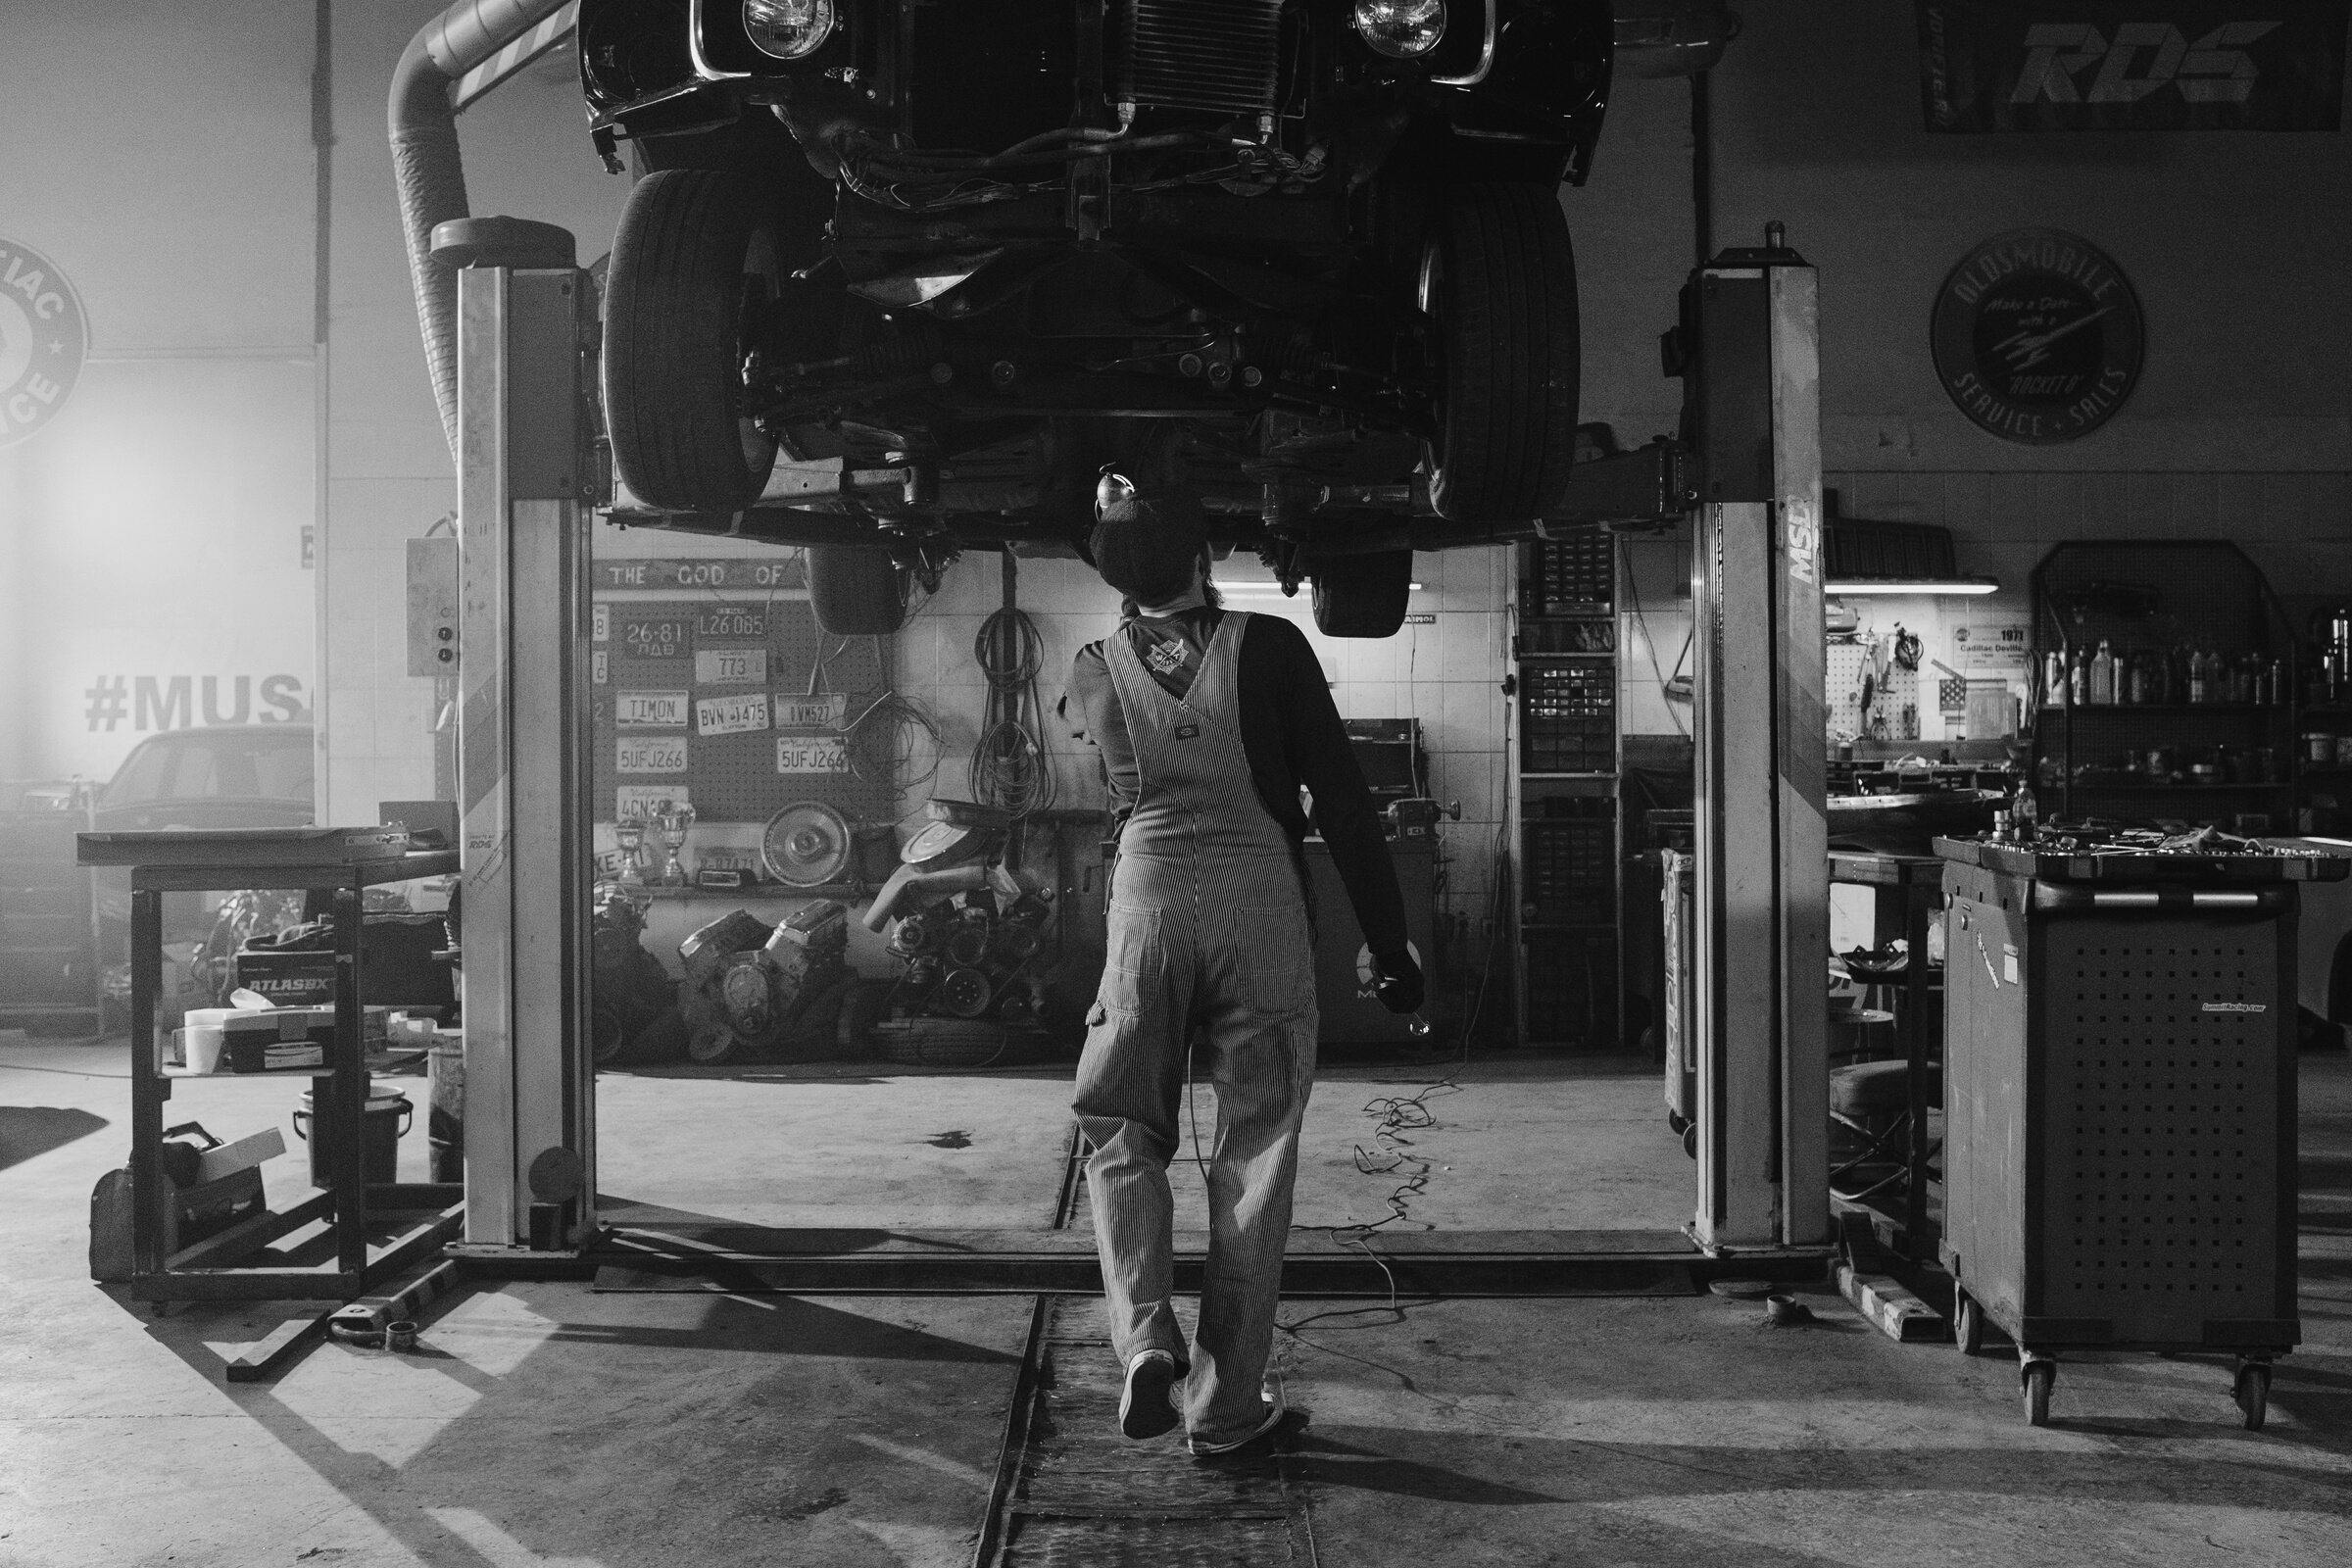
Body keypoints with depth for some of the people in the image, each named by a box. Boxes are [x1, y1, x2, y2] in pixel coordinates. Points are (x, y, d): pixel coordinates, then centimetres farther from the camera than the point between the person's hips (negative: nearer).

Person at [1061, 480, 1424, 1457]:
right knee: (1254, 1152, 6)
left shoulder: (1095, 674, 4)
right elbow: (1341, 800, -3)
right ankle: (1224, 1404, 11)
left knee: (1121, 1131, 16)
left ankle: (1145, 1337, -5)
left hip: (1148, 900, 2)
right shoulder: (1266, 648, -2)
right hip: (1260, 901, -1)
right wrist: (1389, 945, 3)